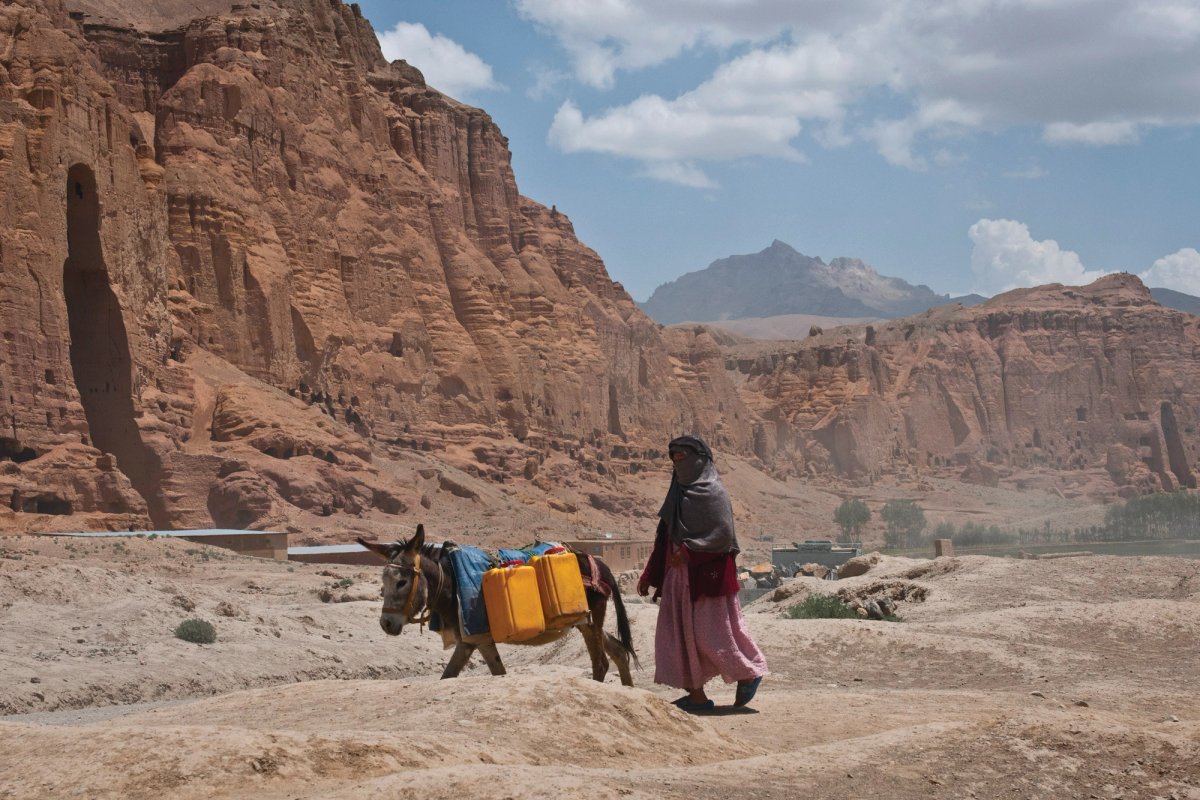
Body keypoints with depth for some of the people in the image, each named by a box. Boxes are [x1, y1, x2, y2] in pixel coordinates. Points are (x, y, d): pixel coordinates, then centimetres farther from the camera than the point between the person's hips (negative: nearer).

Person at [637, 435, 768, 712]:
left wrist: (689, 550, -22)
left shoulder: (712, 491, -9)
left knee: (710, 632, -5)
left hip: (707, 573, -8)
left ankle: (748, 674, 14)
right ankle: (696, 694, 7)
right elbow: (665, 538, 16)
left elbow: (723, 533, -18)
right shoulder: (680, 493, 15)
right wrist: (649, 575, 13)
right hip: (679, 574, 8)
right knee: (680, 631, 3)